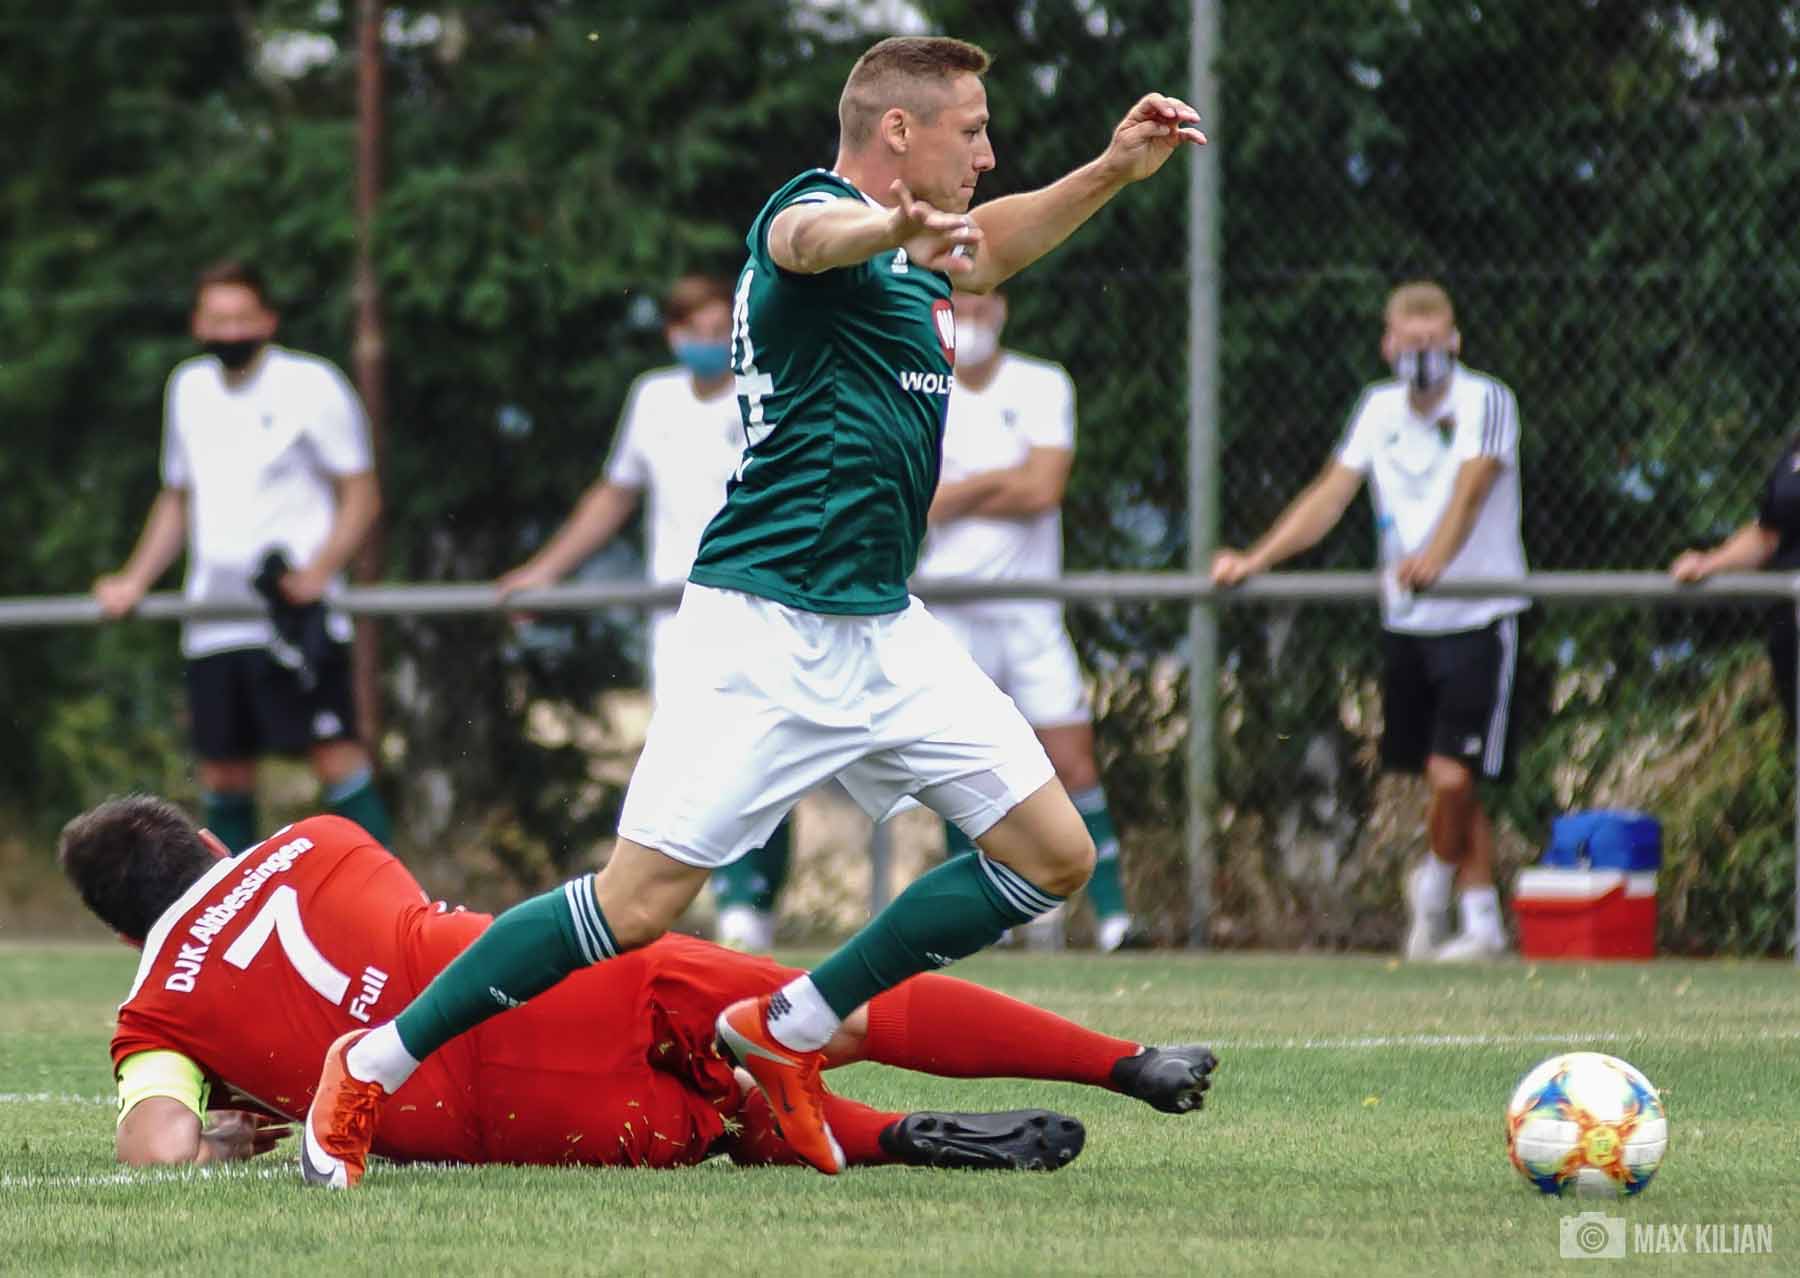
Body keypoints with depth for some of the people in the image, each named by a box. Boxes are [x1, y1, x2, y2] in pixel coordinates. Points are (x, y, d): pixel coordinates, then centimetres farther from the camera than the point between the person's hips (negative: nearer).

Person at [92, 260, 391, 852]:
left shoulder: (311, 384, -3)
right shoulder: (189, 388, 14)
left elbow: (362, 496, -2)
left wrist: (318, 570, -16)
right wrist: (135, 580, 16)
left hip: (297, 612, -6)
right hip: (213, 620, 6)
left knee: (336, 756, -13)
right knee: (223, 774, 6)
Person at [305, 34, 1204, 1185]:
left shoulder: (910, 266, 17)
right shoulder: (820, 207, -11)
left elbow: (990, 248, 41)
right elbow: (808, 239, -38)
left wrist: (1114, 173, 29)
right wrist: (895, 227, -60)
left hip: (881, 628, 9)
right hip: (771, 627, -9)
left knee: (1053, 855, 2)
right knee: (639, 903, -13)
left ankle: (787, 1032, 11)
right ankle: (371, 1068, 1)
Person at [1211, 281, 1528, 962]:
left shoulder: (1485, 401, -11)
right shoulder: (1379, 407, 7)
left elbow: (1471, 487, -27)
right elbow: (1330, 495, 6)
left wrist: (1436, 555, -46)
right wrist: (1254, 559, -4)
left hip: (1477, 617, -5)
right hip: (1404, 622, 5)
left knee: (1451, 775, -13)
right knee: (1445, 782, 8)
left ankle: (1435, 884, 13)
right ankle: (1481, 922, 22)